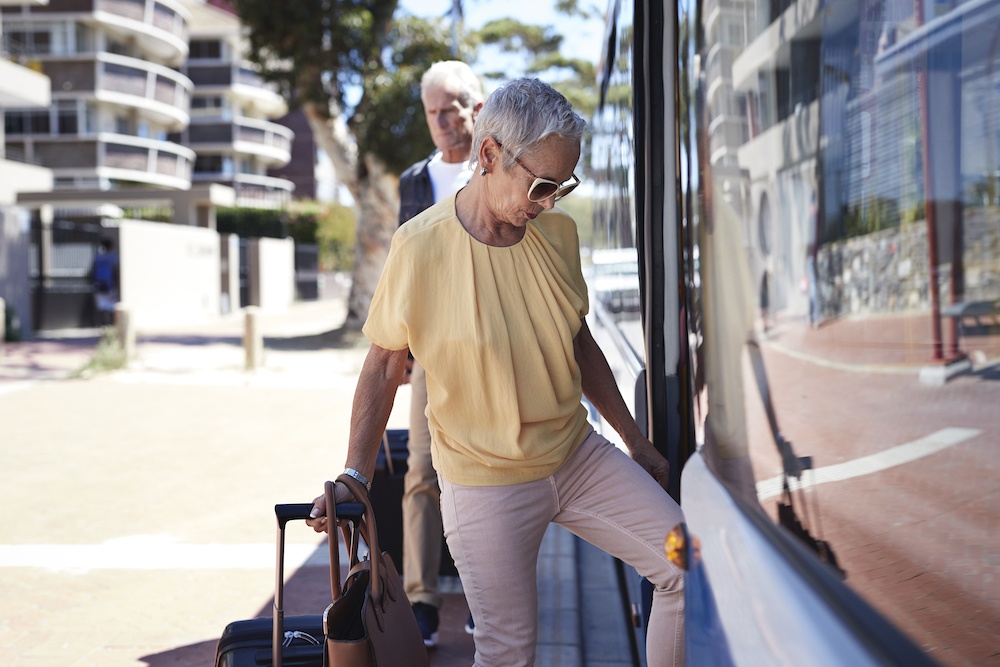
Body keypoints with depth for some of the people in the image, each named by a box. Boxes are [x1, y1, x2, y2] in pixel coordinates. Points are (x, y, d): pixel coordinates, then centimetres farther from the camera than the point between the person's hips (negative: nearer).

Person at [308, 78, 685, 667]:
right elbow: (384, 364, -6)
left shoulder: (559, 232, -1)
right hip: (485, 481, -4)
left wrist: (635, 439, 16)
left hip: (577, 456, 5)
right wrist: (354, 475, -10)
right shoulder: (420, 246, -16)